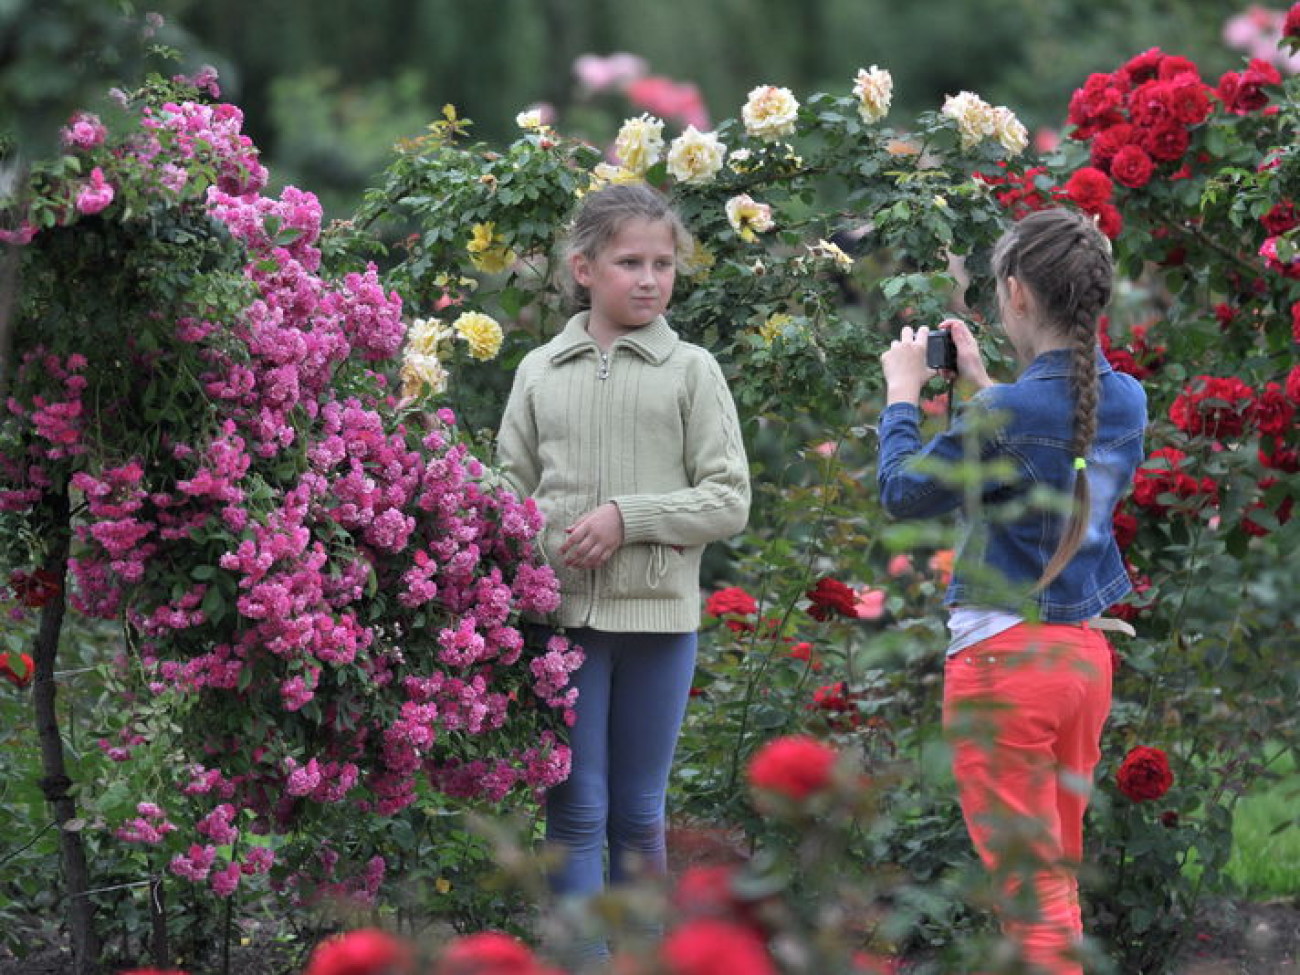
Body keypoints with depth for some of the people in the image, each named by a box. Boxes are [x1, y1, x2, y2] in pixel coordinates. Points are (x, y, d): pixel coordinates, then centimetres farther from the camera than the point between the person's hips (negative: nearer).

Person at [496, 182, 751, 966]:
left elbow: (729, 500, -2)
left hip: (658, 615, 0)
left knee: (640, 814, 9)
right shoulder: (540, 373, 7)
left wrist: (627, 518, -13)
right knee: (576, 811, -4)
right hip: (562, 613, 0)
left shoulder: (692, 372, 2)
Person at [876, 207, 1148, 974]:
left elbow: (903, 492, -6)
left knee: (1031, 888, -3)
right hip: (1086, 653, 7)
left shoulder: (1004, 417, -20)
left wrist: (902, 393, 7)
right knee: (1059, 874, 18)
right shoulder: (1125, 401, 2)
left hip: (1004, 660, -7)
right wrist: (985, 385, 23)